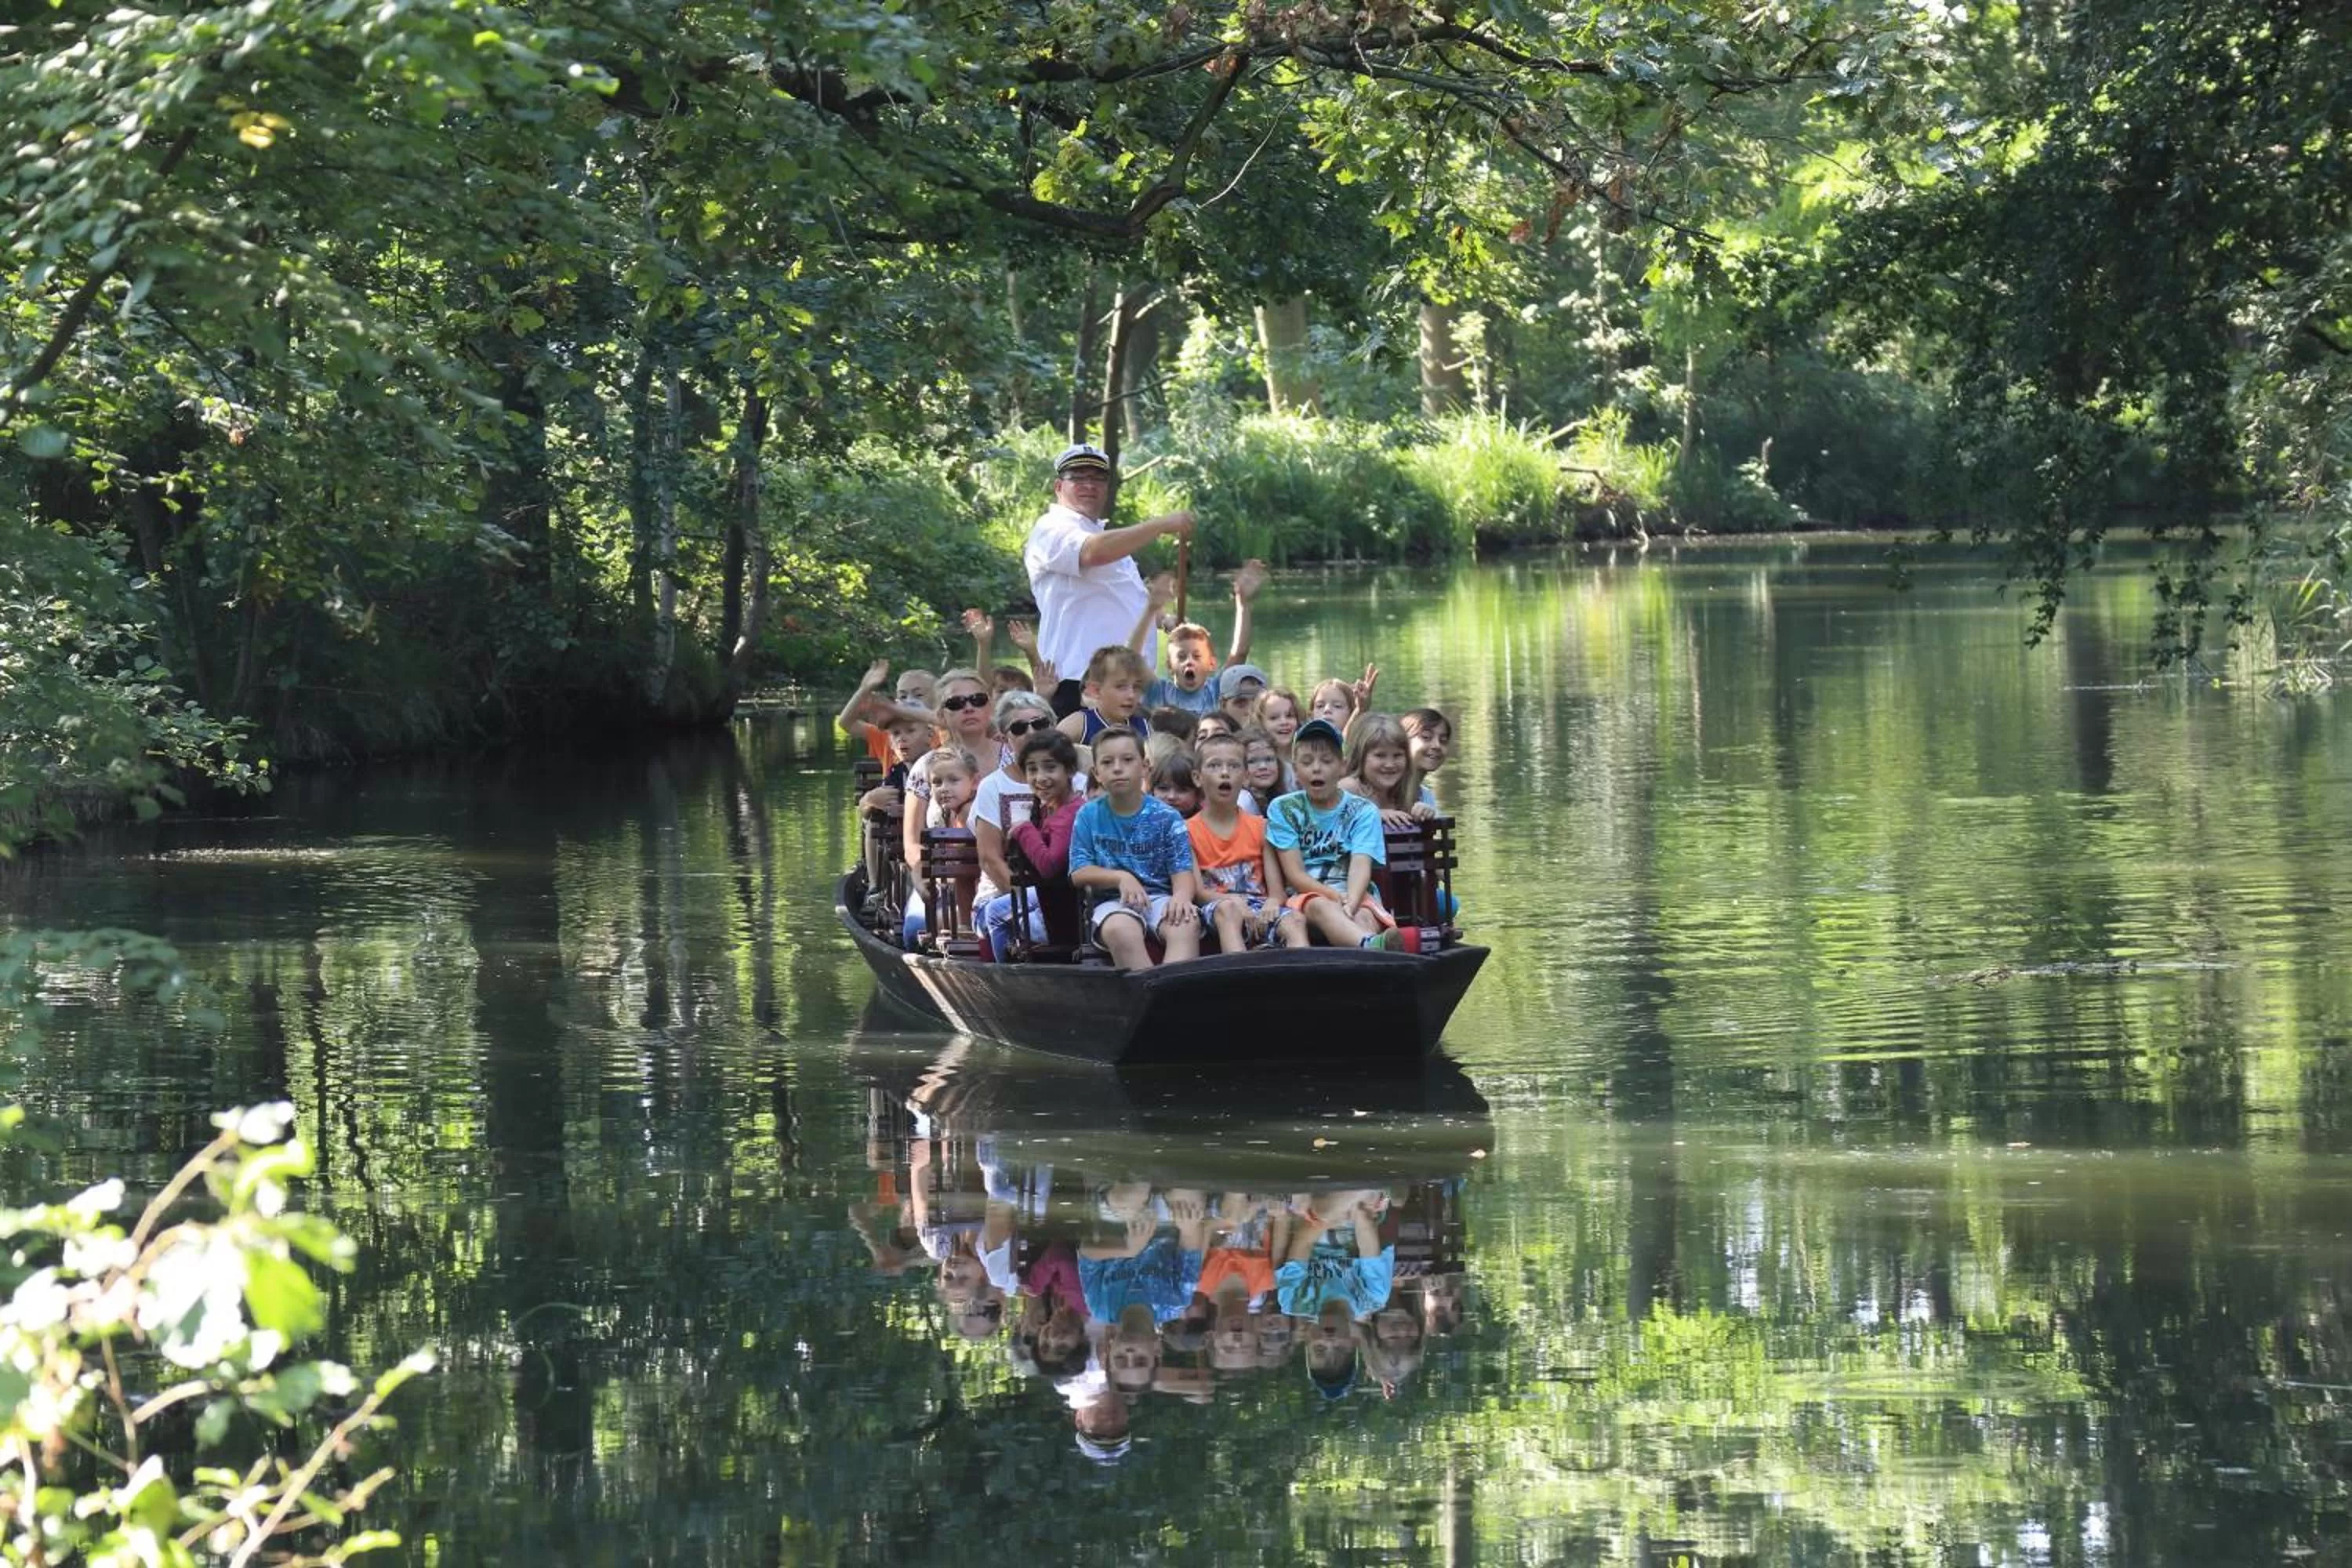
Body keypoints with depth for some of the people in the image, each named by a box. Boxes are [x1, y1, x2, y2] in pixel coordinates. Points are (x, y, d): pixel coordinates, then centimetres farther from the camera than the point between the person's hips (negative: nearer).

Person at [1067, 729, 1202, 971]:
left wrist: (1181, 896, -25)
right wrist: (1121, 878, -13)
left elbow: (1182, 871, -1)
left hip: (1160, 897, 1)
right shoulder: (1089, 816, 8)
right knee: (1120, 930, -38)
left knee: (1186, 924, -34)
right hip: (1114, 902, -1)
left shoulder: (1166, 818, 6)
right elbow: (1079, 872, 3)